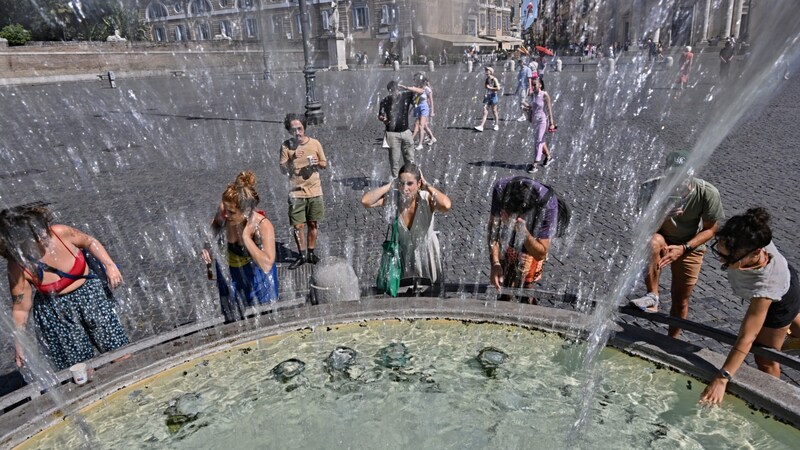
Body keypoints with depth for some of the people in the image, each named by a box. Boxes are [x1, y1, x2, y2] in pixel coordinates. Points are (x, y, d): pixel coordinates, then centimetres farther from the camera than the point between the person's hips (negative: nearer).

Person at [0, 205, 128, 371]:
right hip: (56, 313, -1)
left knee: (118, 350, 6)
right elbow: (20, 308, -11)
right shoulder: (18, 267, -22)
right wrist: (19, 345, -6)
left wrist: (110, 265, -10)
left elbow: (89, 242, 0)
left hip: (90, 293, 2)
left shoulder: (60, 232, -22)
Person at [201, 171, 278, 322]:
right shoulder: (224, 210, -26)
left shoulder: (263, 226, -37)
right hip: (228, 273, 4)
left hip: (256, 276, -4)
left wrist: (245, 236, -42)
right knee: (233, 320, 25)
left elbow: (266, 265, -45)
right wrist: (207, 245, -17)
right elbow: (216, 224, 1)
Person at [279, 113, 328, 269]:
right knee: (297, 226, 3)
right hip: (296, 193, -1)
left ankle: (311, 253, 27)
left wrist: (318, 163, -16)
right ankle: (302, 256, 20)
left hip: (314, 191, 1)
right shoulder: (286, 146, -6)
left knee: (313, 224, 10)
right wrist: (292, 159, -23)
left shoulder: (315, 143, -4)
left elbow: (325, 164, 6)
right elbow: (283, 170, -6)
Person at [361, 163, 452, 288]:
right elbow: (365, 201, -32)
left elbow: (446, 205, -46)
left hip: (426, 256, -1)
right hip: (402, 254, 1)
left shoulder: (427, 198, -25)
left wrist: (427, 186, -32)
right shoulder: (393, 197, -20)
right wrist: (390, 185, -28)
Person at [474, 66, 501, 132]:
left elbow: (498, 88, -18)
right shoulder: (487, 79, 9)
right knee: (485, 112, -3)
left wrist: (490, 88, -14)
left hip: (493, 96, -5)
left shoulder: (494, 79, -9)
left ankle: (496, 125, 19)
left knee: (494, 111, 4)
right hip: (487, 97, 6)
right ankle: (481, 126, -10)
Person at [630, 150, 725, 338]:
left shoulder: (708, 193, -23)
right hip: (661, 239, -1)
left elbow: (710, 229, -10)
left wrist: (684, 248, -24)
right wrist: (663, 215, -42)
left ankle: (672, 340, 30)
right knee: (651, 241, -39)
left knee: (680, 302, 7)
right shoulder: (651, 188, -26)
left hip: (690, 247, 1)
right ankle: (652, 297, -28)